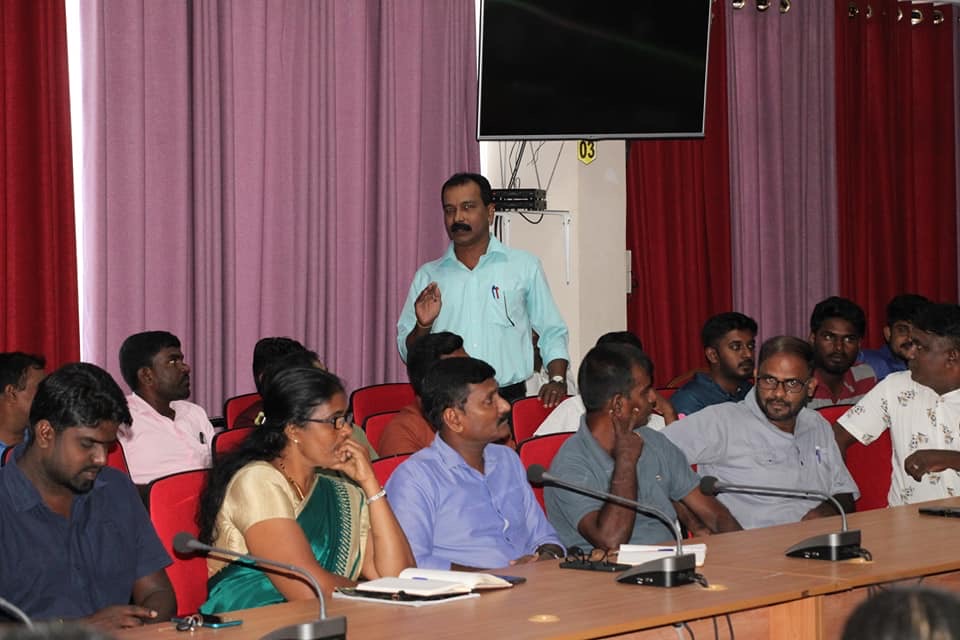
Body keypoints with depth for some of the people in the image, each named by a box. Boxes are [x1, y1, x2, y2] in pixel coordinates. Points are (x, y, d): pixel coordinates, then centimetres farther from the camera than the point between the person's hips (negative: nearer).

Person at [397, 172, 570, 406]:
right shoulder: (427, 276, 14)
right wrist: (423, 326, -5)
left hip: (509, 399, -1)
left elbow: (552, 334, 13)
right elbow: (408, 352, 15)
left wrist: (557, 380, -2)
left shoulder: (525, 267, 11)